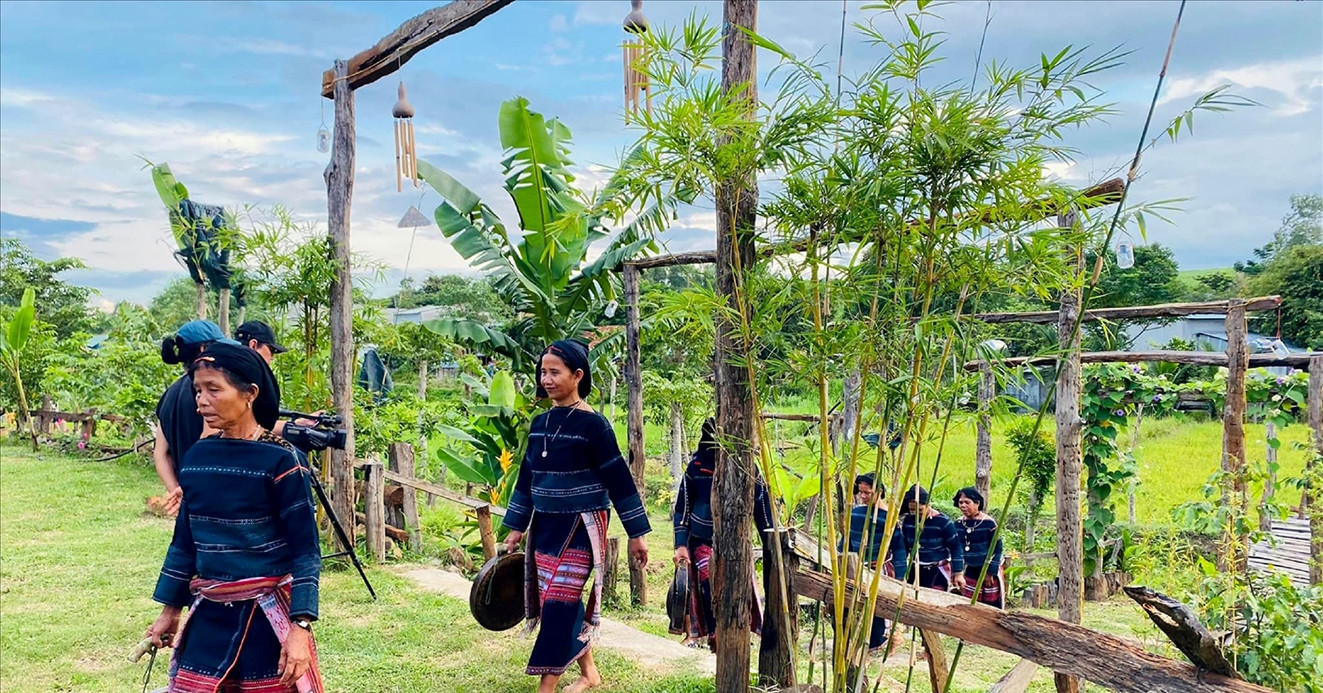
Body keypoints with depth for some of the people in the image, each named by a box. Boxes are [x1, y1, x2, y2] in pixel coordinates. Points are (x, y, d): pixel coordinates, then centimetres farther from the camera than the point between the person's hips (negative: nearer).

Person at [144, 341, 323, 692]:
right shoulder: (196, 457, 3)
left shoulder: (279, 460, -13)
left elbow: (305, 551, -13)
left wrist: (300, 627, -20)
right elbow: (185, 540, 13)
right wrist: (169, 610, 17)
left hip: (267, 616, -5)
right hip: (209, 616, 5)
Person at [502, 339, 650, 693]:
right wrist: (516, 528, 16)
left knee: (559, 603, -7)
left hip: (580, 526, -7)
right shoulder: (540, 422, 7)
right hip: (545, 525, 7)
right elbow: (527, 476, 14)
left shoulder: (592, 423, -13)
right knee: (565, 601, 13)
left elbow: (619, 479, -10)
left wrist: (636, 534, -9)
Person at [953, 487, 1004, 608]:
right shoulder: (958, 523, 0)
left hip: (988, 571, -5)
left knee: (992, 606, 1)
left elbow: (997, 549, -12)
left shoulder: (988, 523, -15)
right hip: (970, 572, 5)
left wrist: (991, 572, -14)